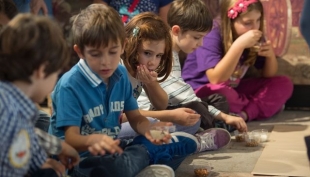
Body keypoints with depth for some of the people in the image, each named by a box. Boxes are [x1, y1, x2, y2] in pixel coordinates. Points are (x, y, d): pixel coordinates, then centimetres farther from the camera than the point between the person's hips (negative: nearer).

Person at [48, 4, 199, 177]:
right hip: (82, 158, -4)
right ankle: (149, 150, -12)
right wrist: (93, 140, -45)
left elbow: (136, 118, 7)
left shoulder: (121, 75, 3)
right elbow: (71, 139, -21)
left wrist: (150, 129, -17)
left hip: (114, 149, 5)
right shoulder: (70, 86, -18)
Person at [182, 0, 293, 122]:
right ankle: (257, 108, -13)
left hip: (232, 91, 7)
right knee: (219, 91, -40)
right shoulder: (212, 35, -23)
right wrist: (239, 45, -37)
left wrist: (270, 55, -16)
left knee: (283, 84, -6)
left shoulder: (254, 38, -4)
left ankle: (245, 114, -24)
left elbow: (269, 76, 6)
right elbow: (216, 79, -33)